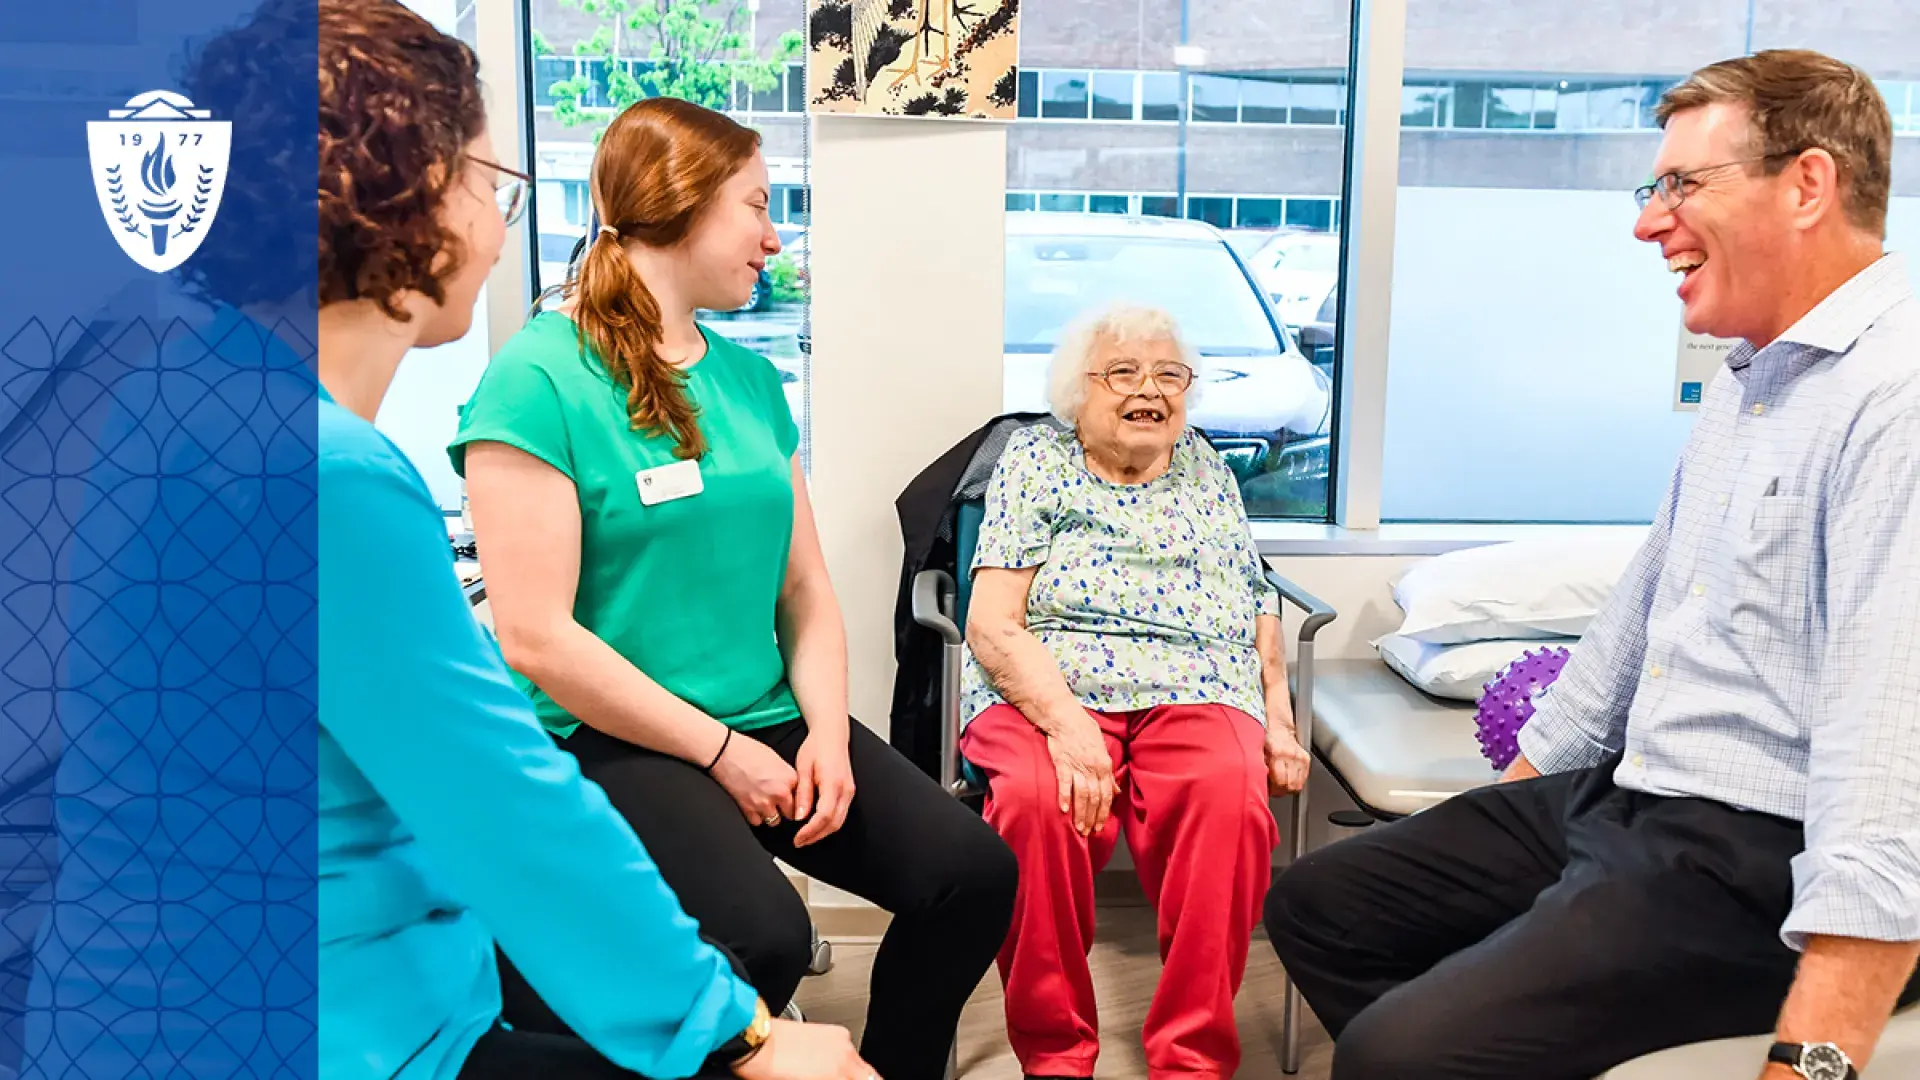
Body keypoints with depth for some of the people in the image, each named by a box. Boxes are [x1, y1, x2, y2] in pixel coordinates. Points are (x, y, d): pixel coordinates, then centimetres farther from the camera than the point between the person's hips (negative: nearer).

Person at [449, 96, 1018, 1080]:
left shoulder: (749, 377, 11)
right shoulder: (539, 379, -10)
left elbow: (806, 589, 12)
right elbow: (537, 638, -15)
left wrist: (826, 733, -5)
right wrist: (722, 751, -13)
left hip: (771, 722, 7)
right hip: (616, 742, -6)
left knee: (972, 870, -11)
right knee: (765, 936, -28)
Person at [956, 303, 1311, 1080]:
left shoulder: (1207, 470, 21)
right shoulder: (1036, 461, 9)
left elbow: (1259, 608, 21)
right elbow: (991, 619, -3)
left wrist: (1279, 720, 4)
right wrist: (1065, 721, -19)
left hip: (1196, 695, 2)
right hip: (1045, 691, -2)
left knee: (1232, 798, -33)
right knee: (1037, 800, -36)